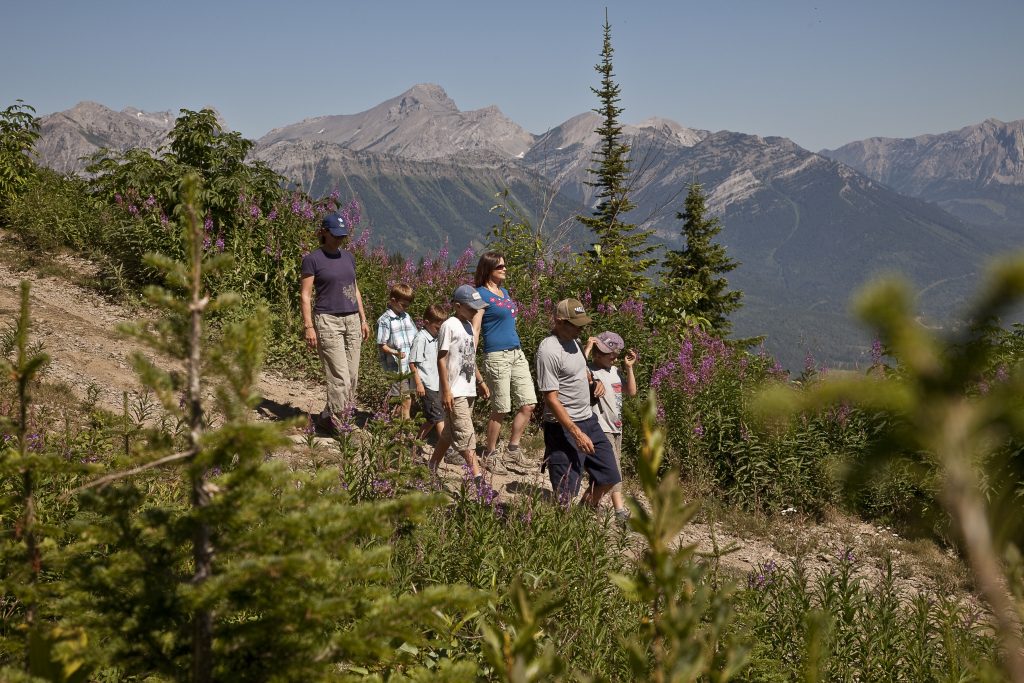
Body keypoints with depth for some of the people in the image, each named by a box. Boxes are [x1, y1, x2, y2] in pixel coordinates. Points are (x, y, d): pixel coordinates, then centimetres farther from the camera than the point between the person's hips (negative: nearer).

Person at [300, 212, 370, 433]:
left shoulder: (348, 257, 13)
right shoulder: (312, 259, -5)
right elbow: (305, 295, -6)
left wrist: (363, 319, 16)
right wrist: (309, 327, -13)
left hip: (351, 320, 6)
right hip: (327, 321, -6)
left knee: (352, 375, 3)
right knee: (340, 377, -12)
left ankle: (331, 417, 14)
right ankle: (332, 418, 0)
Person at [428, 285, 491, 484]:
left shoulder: (468, 326, 13)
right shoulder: (449, 326, -12)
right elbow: (441, 359, -14)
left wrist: (480, 381, 22)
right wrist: (446, 390, -18)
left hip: (468, 390, 9)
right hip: (455, 392, -9)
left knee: (450, 433, 14)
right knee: (466, 435, -9)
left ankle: (431, 469, 24)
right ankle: (477, 477, -11)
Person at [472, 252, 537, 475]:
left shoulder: (504, 292, 17)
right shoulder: (482, 294, -6)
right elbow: (474, 330, -11)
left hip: (517, 354, 8)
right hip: (497, 355, -8)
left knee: (528, 404, 4)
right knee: (501, 409, -2)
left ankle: (513, 448, 18)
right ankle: (490, 454, 14)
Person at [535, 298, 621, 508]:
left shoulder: (572, 341, 9)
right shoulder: (549, 350, -19)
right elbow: (550, 398, -22)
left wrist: (594, 382, 4)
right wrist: (576, 433, -26)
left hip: (589, 420, 9)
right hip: (564, 428, -9)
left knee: (609, 476, 14)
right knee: (565, 493, -7)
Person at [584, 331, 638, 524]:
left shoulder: (614, 371, 14)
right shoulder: (591, 372, -13)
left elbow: (631, 391, 17)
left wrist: (629, 367, 10)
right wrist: (586, 350, -31)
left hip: (616, 428, 9)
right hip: (602, 428, -9)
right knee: (612, 468, -13)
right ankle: (620, 509, -14)